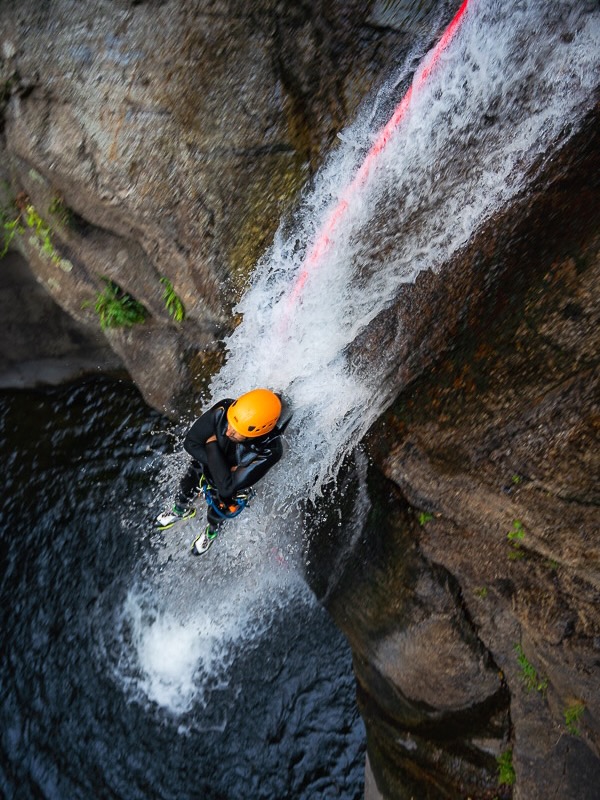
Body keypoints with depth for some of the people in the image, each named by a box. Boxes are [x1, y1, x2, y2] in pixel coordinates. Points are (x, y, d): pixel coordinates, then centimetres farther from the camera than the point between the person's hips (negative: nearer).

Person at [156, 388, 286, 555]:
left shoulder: (270, 450, -44)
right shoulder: (223, 411, -37)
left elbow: (226, 487, -41)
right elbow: (190, 443, -24)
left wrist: (212, 446, -39)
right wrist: (222, 465, -33)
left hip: (232, 485, -2)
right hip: (202, 467, 2)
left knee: (216, 516, 27)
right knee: (185, 494, 30)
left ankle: (211, 532, 64)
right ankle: (181, 511, 66)